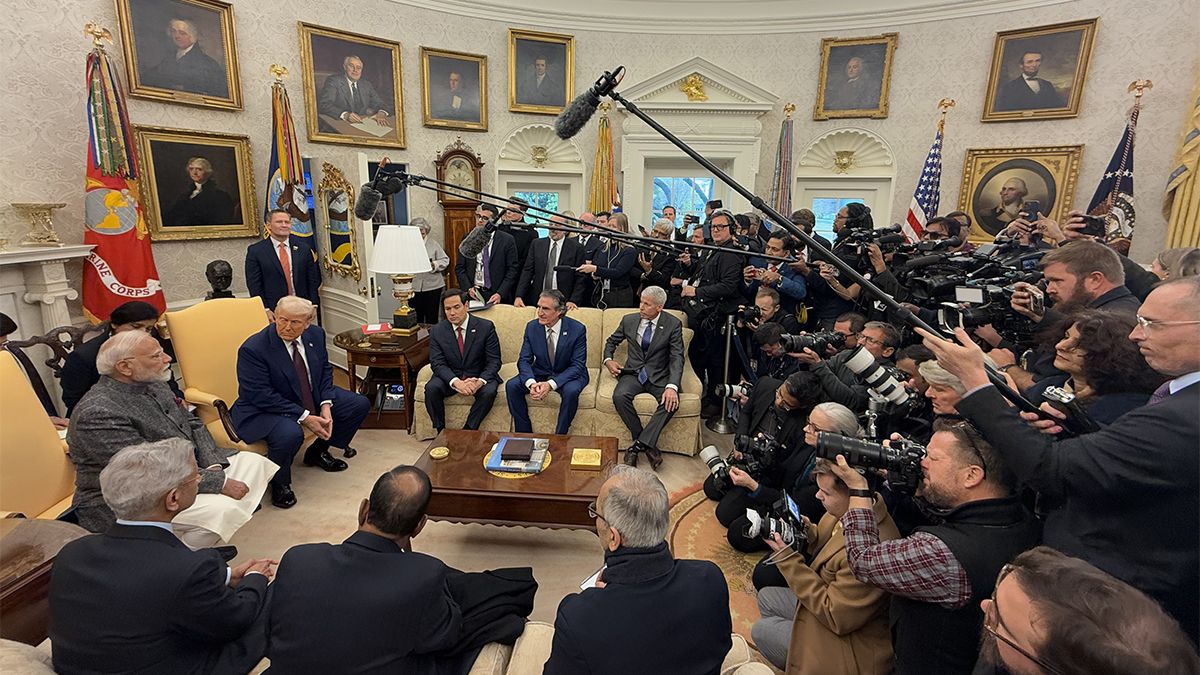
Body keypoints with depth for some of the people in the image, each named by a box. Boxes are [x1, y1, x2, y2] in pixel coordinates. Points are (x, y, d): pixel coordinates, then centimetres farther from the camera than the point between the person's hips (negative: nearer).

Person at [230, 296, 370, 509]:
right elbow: (261, 396, -25)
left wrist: (326, 405, -12)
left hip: (312, 398, 7)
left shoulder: (316, 335, -5)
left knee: (360, 404, 1)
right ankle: (278, 482, -5)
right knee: (290, 433, -38)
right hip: (264, 410, -7)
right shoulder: (252, 349, -24)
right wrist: (304, 417, -27)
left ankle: (318, 451, 19)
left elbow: (325, 370, 5)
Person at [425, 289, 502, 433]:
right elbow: (437, 363, -9)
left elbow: (494, 361, -9)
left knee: (489, 392, -32)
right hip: (450, 377, 2)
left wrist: (480, 381, -29)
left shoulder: (486, 327, -7)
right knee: (431, 388, -27)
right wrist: (456, 382, -29)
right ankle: (441, 433, -10)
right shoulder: (437, 331, -1)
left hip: (479, 376, -1)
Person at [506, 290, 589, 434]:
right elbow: (524, 360, -5)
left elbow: (578, 365, -18)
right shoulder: (532, 327, -6)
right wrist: (531, 383, -28)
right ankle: (524, 434, -7)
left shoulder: (577, 329, -17)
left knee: (571, 390, -36)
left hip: (568, 375, -3)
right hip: (539, 373, 4)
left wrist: (551, 384, -31)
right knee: (511, 386, -19)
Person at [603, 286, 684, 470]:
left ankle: (639, 445, -26)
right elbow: (612, 341, 21)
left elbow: (677, 358, -11)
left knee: (671, 401, -33)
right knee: (619, 396, -30)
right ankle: (648, 445, -17)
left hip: (659, 377, -2)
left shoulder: (673, 324, -4)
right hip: (633, 373, 2)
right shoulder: (629, 320, 4)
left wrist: (672, 386, -27)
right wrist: (608, 360, -1)